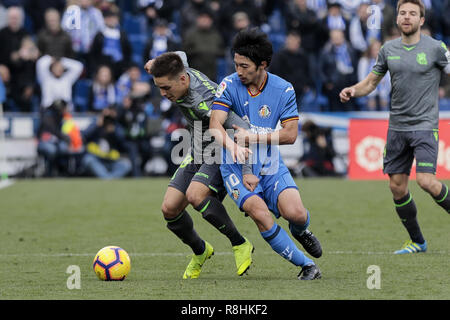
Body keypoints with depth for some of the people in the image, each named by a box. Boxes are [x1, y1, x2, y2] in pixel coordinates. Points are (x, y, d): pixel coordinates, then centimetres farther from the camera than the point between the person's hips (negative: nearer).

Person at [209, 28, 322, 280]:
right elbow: (215, 123, -19)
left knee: (295, 213, -20)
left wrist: (252, 136, -18)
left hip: (271, 166, 1)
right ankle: (306, 265, -12)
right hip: (236, 166, -1)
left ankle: (300, 232, 21)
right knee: (260, 213, -26)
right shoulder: (230, 85, -7)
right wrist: (232, 146, -38)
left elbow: (290, 134, -8)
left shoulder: (284, 90, -3)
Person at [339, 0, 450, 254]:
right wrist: (353, 90, -3)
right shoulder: (389, 49, 8)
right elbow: (371, 82, 16)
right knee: (397, 185, 3)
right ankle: (417, 242, 18)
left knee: (426, 181, -20)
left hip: (425, 126, -5)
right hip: (397, 126, 5)